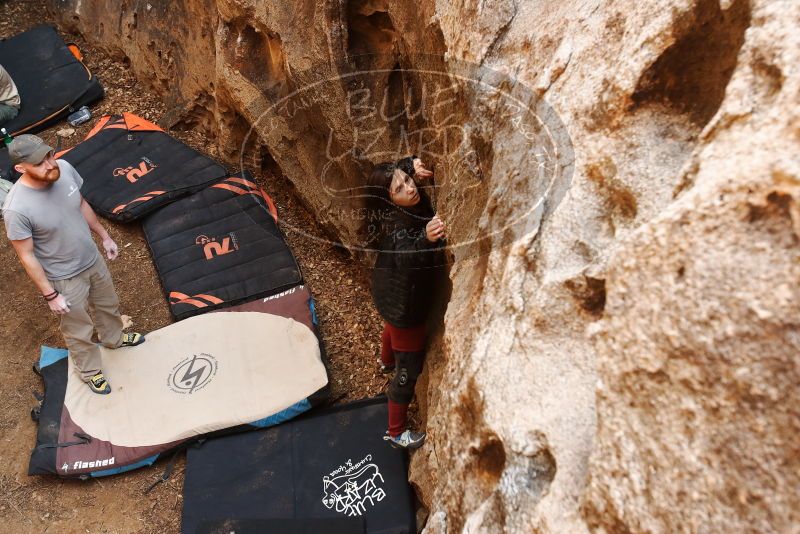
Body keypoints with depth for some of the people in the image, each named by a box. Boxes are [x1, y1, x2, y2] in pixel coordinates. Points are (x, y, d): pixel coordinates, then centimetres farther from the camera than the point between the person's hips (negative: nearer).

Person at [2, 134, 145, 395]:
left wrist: (104, 236, 11)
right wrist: (50, 295, -15)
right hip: (65, 278, -6)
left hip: (93, 259, 6)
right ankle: (90, 372, 46)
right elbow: (27, 257, -21)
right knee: (79, 330, 19)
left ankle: (114, 338, 62)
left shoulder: (64, 168, -18)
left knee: (108, 304, 31)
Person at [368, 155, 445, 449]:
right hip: (403, 304, -9)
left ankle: (386, 360, 75)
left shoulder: (408, 205, -15)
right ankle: (396, 432, 26)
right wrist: (427, 239, -77)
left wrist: (412, 166, -17)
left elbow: (397, 170, 4)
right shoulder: (398, 227, -38)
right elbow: (409, 260, -59)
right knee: (409, 368, 6)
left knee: (393, 327, 40)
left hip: (389, 293, 9)